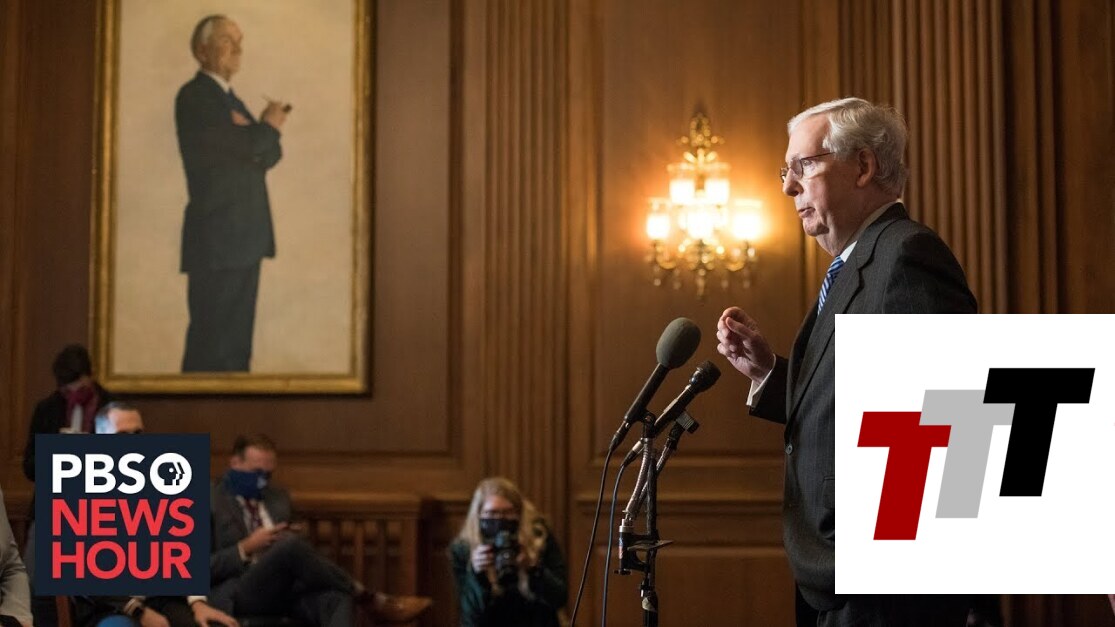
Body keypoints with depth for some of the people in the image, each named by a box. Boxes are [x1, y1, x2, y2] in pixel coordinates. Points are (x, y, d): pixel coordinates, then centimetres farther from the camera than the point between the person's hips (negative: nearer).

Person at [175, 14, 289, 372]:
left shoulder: (229, 98, 21)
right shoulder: (194, 95, -6)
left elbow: (270, 154, 12)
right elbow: (244, 146, -16)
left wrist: (252, 135, -9)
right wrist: (269, 126, 3)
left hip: (245, 237, 9)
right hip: (216, 238, -9)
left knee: (237, 342, 10)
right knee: (211, 344, -7)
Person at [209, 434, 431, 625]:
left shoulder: (279, 498, 21)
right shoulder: (209, 501, 1)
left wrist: (291, 540, 3)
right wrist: (246, 548, -14)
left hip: (283, 587, 6)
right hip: (235, 594, -5)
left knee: (337, 598, -31)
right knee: (292, 545, -34)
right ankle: (373, 601, -18)